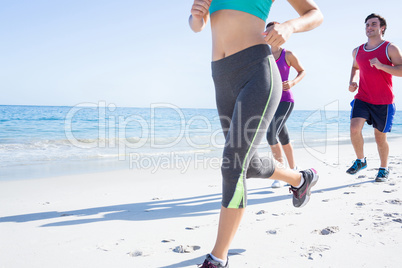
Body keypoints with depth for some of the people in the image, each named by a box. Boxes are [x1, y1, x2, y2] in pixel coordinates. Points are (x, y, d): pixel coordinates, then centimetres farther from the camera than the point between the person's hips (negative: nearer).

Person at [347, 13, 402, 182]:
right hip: (362, 99, 3)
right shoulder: (357, 51, 10)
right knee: (354, 128, -19)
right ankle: (360, 160, 5)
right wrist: (352, 81, 11)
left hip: (383, 102, -3)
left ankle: (384, 169, 28)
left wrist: (381, 66, -25)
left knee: (380, 138, 6)